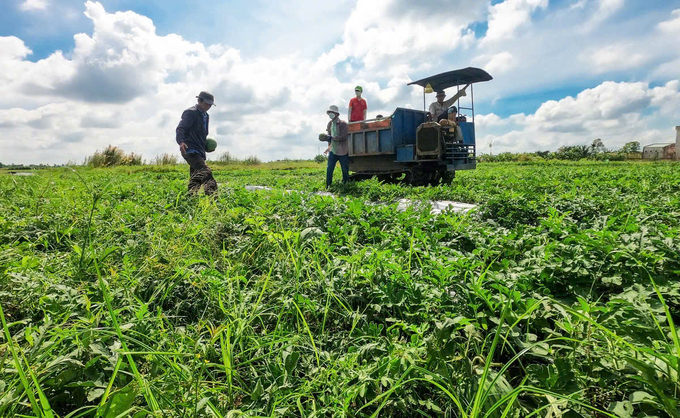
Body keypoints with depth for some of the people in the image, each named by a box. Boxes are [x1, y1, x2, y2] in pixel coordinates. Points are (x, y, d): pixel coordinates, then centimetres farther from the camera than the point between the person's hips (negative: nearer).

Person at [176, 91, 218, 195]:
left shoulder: (206, 116, 21)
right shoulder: (191, 113, -6)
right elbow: (180, 129, -17)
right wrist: (181, 142, -35)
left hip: (199, 151, 9)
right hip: (190, 150, -9)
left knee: (196, 179, 11)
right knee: (205, 172, -27)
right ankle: (212, 193, -38)